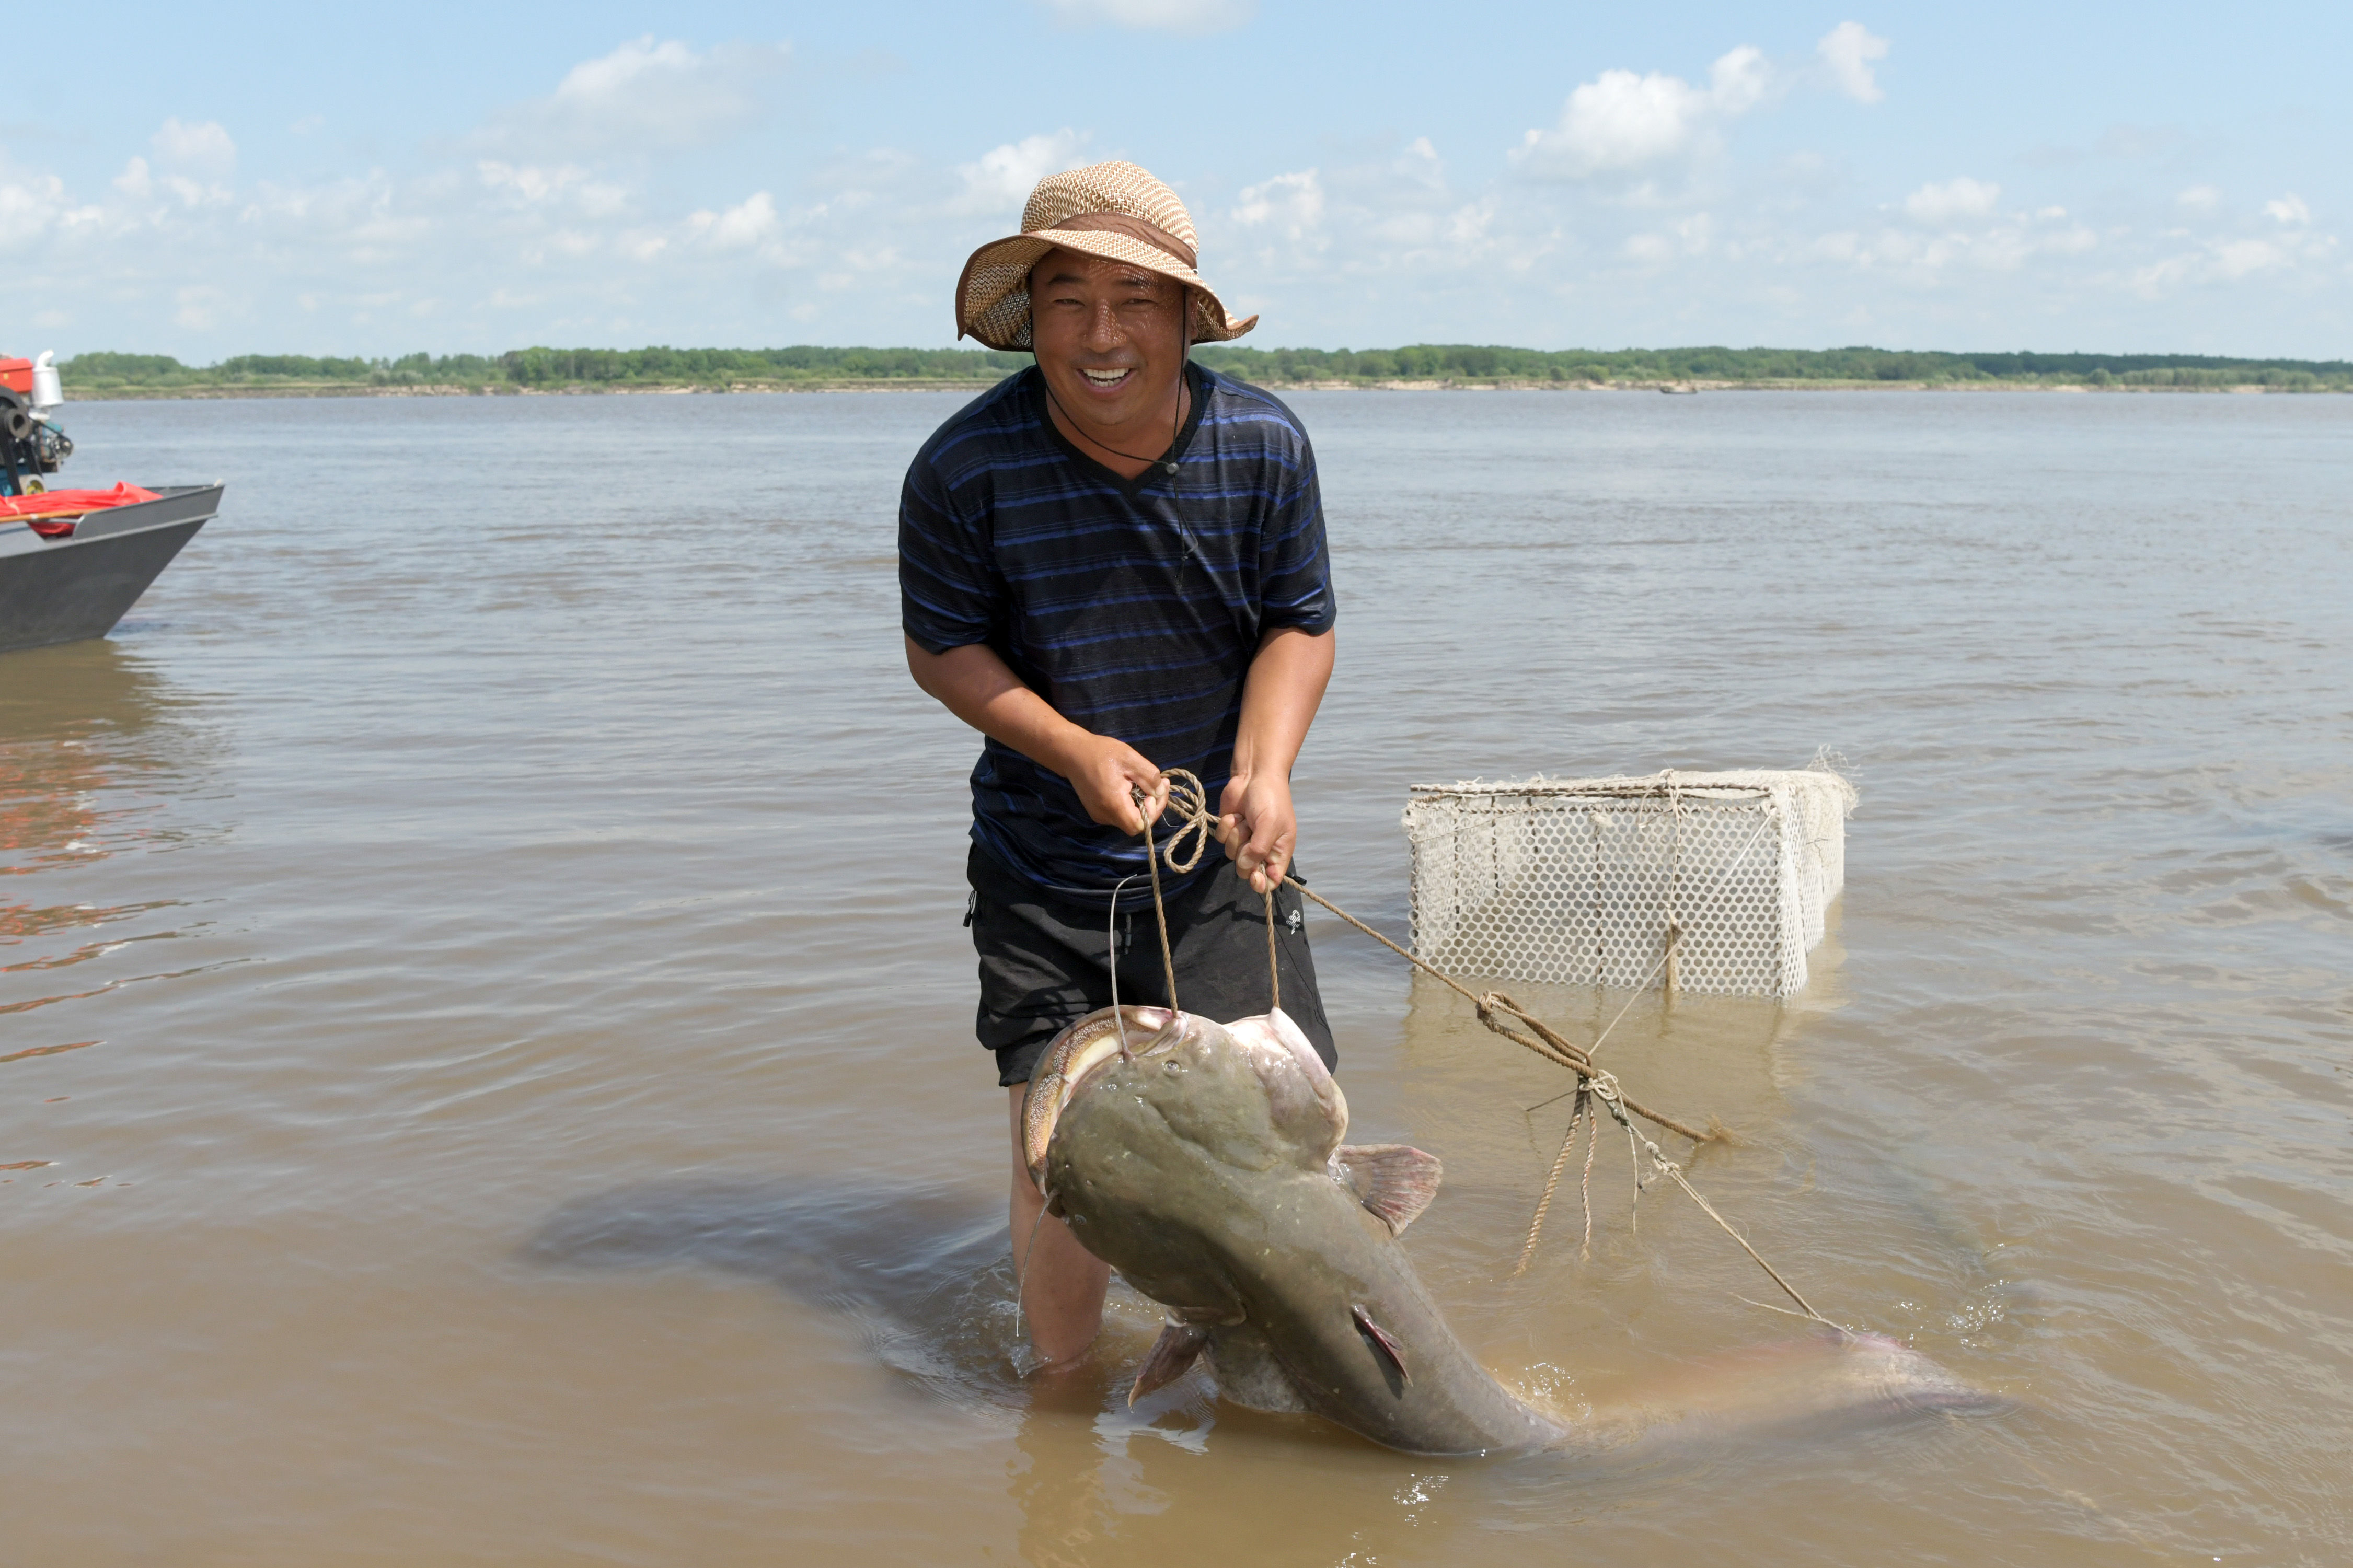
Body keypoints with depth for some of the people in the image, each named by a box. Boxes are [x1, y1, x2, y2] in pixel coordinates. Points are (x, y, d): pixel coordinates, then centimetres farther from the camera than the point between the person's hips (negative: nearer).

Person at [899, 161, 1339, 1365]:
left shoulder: (1264, 445, -7)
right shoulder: (964, 467, -13)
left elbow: (1300, 625, 0)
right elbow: (941, 646, -3)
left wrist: (1264, 767, -18)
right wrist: (1074, 748, -18)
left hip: (1219, 858, 1)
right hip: (1041, 867, -1)